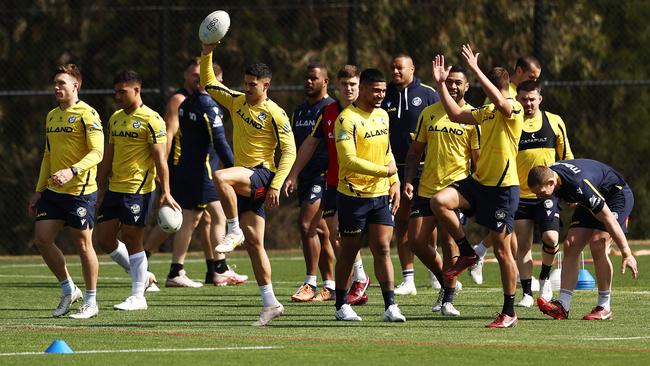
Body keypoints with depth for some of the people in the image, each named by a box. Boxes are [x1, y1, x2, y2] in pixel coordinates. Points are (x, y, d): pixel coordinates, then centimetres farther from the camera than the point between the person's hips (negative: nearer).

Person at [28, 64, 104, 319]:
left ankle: (91, 302, 9)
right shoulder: (52, 116, 15)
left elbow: (97, 152, -18)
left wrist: (72, 171, -31)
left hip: (81, 191, -8)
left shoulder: (86, 114, -10)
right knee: (42, 239, 1)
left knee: (82, 243, -2)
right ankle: (68, 290, 18)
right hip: (53, 191, 8)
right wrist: (39, 190, 18)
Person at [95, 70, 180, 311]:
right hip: (114, 189, 8)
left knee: (132, 241, -5)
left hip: (138, 189, -8)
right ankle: (140, 275, 24)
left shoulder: (151, 120, -10)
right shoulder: (115, 119, 13)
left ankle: (138, 297, 3)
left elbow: (160, 159, -12)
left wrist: (165, 192, -16)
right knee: (104, 239, 6)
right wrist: (98, 187, 19)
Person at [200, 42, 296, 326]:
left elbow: (289, 152, -11)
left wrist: (276, 185, -19)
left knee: (221, 178, -35)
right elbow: (209, 85, 19)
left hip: (261, 175, -7)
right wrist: (206, 56, 5)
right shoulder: (237, 102, 10)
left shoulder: (275, 115, -10)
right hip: (244, 180, 7)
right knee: (254, 243, 4)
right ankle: (270, 304, 6)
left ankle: (234, 232, -19)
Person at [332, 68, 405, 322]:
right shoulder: (347, 119, -14)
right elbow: (349, 160, -22)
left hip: (381, 195, 5)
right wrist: (384, 171, -17)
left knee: (382, 249, -2)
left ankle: (390, 306, -4)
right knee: (349, 251, 4)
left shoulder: (383, 116, 11)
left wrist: (394, 183, 12)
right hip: (353, 195, -5)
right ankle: (342, 306, 14)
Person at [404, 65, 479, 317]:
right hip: (426, 189, 5)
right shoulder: (429, 113, 10)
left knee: (448, 240, -11)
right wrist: (408, 180, 4)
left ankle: (448, 299, -1)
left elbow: (479, 156, -1)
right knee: (416, 241, 0)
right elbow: (415, 150, 15)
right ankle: (446, 284, 22)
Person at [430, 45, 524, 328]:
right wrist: (441, 84, 18)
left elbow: (500, 102, -33)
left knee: (502, 250, -3)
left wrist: (476, 70, -34)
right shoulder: (486, 112, 16)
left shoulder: (514, 110, -11)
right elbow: (456, 115, 24)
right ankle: (467, 253, 1)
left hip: (503, 188, -7)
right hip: (478, 182, 7)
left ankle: (509, 312, 7)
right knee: (439, 201, -18)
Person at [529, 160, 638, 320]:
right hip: (591, 203, 8)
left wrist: (627, 254, -28)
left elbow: (609, 220, -33)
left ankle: (605, 308, -13)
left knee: (598, 245, -24)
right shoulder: (547, 174, -16)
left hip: (617, 195, -8)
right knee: (571, 246, -7)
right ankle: (563, 306, -11)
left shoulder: (580, 185, -40)